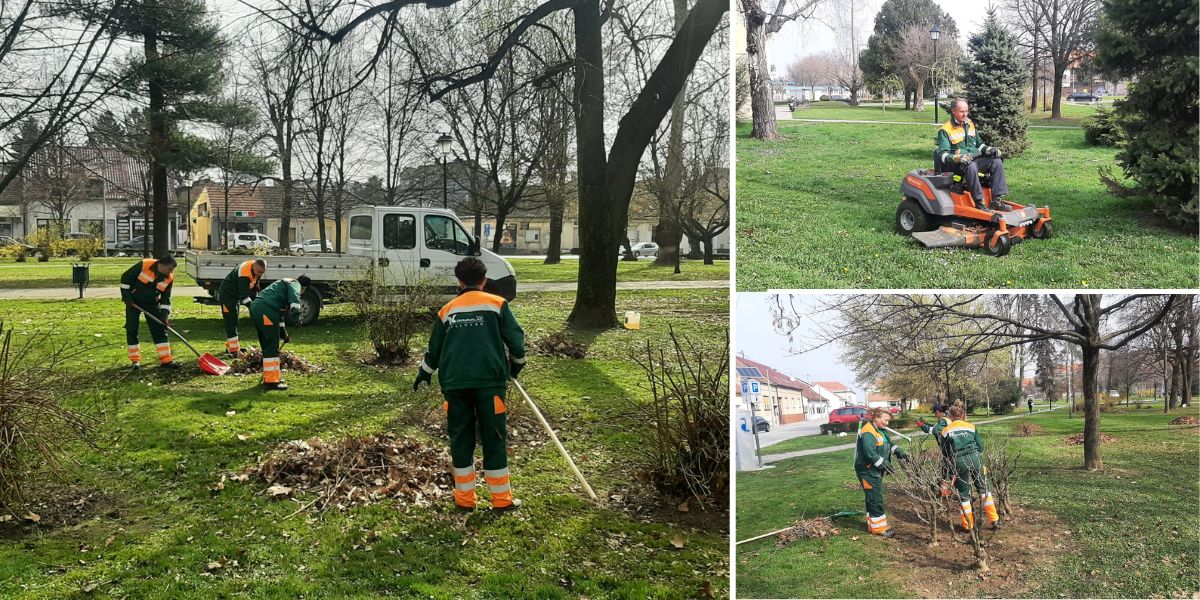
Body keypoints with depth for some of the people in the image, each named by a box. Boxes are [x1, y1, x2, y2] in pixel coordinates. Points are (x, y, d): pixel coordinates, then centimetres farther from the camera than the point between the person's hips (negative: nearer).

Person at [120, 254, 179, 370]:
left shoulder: (169, 278, -11)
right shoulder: (143, 265, -24)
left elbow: (166, 297, -3)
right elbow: (125, 277, -14)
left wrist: (165, 314, -11)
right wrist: (126, 295, -14)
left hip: (152, 303, 4)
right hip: (133, 302, -4)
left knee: (159, 330, -3)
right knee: (131, 330, -2)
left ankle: (165, 360, -2)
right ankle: (135, 360, 7)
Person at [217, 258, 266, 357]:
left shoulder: (256, 271, -5)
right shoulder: (245, 273, -33)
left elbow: (254, 289, 9)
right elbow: (244, 295, -34)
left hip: (236, 295, 10)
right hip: (227, 294, -10)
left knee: (234, 321, 17)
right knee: (230, 322, -13)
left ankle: (230, 346, 29)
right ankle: (233, 350, -15)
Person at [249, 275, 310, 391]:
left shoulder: (284, 284, 36)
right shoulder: (295, 284, 7)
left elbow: (280, 312, 41)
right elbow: (294, 298, -18)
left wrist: (283, 333, 43)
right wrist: (296, 317, -23)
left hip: (255, 307, 10)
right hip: (266, 310, -10)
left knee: (266, 346, 20)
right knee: (272, 348, -5)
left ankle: (269, 377, 29)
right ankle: (270, 381, -4)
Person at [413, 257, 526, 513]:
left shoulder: (447, 310, 13)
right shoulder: (497, 304, 4)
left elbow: (434, 350, 19)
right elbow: (516, 340, -1)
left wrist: (423, 376, 36)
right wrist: (516, 366, 17)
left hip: (454, 385, 2)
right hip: (489, 382, -2)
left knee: (461, 440, 12)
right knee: (494, 439, 5)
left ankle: (464, 499, 16)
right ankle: (502, 499, 10)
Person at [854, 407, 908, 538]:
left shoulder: (880, 430, 12)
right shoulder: (868, 432, -21)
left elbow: (889, 443, 19)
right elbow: (870, 454, -27)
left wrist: (898, 451, 2)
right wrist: (884, 464, -23)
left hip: (876, 471, 10)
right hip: (867, 471, -10)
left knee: (874, 498, 17)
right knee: (875, 499, -5)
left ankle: (872, 525, 26)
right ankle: (879, 528, 2)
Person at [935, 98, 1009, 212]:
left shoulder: (970, 125, 19)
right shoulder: (945, 130, -3)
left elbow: (979, 144, 28)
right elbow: (943, 154, -11)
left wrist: (991, 150, 7)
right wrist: (957, 158, -30)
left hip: (976, 159, 7)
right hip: (957, 164, -7)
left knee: (997, 162, -15)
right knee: (971, 167, -39)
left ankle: (997, 199, -18)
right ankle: (979, 202, -36)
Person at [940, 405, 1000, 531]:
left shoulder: (946, 431, 8)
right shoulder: (971, 427, 9)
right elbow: (981, 446, 8)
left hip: (959, 463, -1)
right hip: (975, 459, 1)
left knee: (963, 494, 10)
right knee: (984, 489, 14)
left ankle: (968, 525, 12)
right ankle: (994, 520, 14)